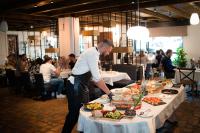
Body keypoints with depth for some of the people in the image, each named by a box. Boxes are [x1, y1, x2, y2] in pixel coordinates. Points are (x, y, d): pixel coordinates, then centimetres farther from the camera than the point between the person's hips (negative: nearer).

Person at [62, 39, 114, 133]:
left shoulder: (93, 53, 12)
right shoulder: (92, 53, -19)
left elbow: (94, 77, 15)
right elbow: (97, 78, -24)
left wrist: (106, 91, 11)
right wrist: (108, 93, -17)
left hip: (81, 86, 10)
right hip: (75, 86, -10)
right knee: (74, 113, 2)